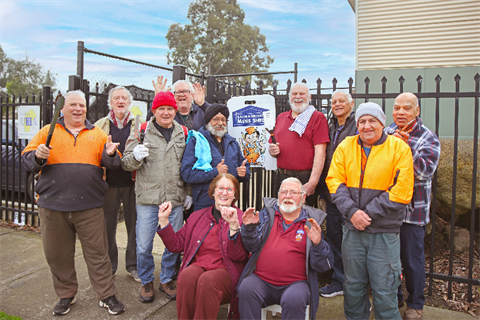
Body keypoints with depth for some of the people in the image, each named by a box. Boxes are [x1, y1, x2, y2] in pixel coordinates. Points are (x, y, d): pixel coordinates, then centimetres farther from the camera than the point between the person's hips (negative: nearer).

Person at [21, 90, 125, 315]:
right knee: (58, 254, 12)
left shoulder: (97, 134, 11)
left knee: (97, 253, 4)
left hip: (89, 206, -1)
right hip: (52, 205, 1)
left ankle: (107, 296, 17)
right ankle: (66, 295, 31)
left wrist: (110, 154, -14)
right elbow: (27, 158, 7)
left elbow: (112, 164, 8)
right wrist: (38, 156, -15)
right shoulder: (48, 131, 10)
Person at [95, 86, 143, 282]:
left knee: (134, 226, 7)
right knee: (107, 227, 9)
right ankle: (108, 267, 26)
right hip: (109, 183, 1)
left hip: (132, 183, -1)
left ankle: (133, 265, 23)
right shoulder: (100, 125, 10)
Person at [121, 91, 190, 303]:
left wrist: (187, 192, 15)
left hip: (175, 199, 2)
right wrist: (135, 156, -24)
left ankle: (167, 279, 32)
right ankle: (146, 281, 28)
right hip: (148, 199, -2)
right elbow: (126, 163, -1)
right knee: (144, 246, 5)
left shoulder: (183, 133, 9)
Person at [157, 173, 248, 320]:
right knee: (187, 275, -30)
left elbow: (238, 256, -8)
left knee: (208, 280, -34)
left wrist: (234, 226, -22)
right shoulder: (197, 216, 18)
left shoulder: (241, 218, 4)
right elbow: (176, 245, 16)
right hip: (198, 266, 3)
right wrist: (164, 220, 8)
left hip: (225, 271, -3)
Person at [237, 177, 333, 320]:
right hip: (261, 280, 2)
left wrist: (318, 244, -19)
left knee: (294, 299, -30)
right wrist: (249, 228, -15)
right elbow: (252, 246, 4)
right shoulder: (267, 213, 11)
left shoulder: (311, 222, 6)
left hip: (295, 283, -1)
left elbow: (324, 265, 1)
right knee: (247, 289, -26)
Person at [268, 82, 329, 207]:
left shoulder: (318, 117, -2)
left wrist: (313, 182, -17)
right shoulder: (281, 117, 16)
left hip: (305, 178, -5)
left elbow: (320, 152, -10)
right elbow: (273, 146, 24)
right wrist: (272, 151, -1)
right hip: (281, 177, 5)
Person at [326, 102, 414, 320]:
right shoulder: (345, 146, 5)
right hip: (352, 229, 3)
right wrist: (352, 212, -12)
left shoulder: (399, 148, -3)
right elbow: (334, 181, 1)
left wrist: (368, 214, -13)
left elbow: (401, 192, -9)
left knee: (384, 290, 4)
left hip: (384, 231, -3)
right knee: (353, 285, 15)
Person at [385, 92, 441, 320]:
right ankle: (393, 297, 34)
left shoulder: (428, 138, -5)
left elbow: (426, 170, -18)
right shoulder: (387, 133, 7)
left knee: (412, 258, 6)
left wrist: (405, 147, -25)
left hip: (412, 209, -3)